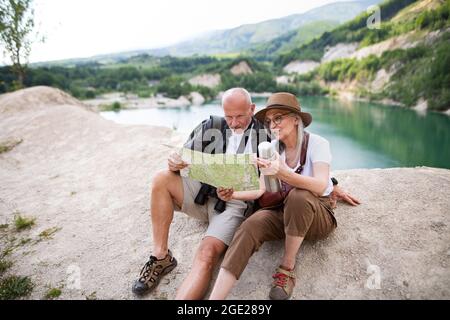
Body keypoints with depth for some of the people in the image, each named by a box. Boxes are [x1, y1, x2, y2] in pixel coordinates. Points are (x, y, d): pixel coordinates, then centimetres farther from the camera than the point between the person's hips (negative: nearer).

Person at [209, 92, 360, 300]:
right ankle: (214, 297, -30)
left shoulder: (317, 143, -11)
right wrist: (234, 195, -20)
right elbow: (260, 191, 0)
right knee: (250, 226, -27)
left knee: (298, 196, -37)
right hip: (286, 212, 4)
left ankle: (287, 267, -18)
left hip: (319, 215, -3)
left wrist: (283, 173, -45)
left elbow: (320, 186, -27)